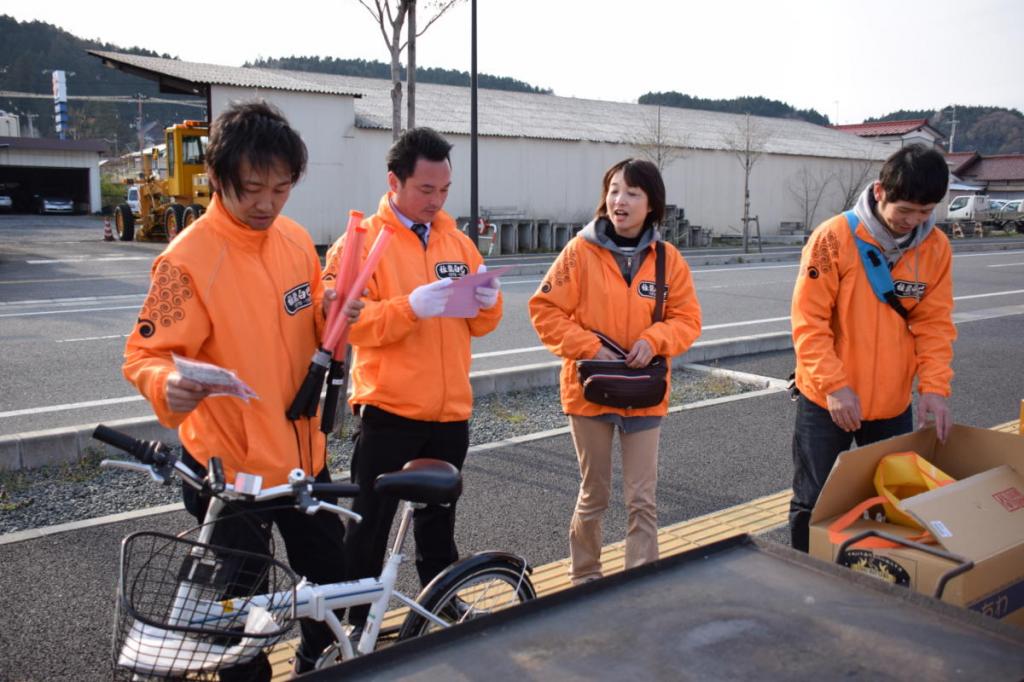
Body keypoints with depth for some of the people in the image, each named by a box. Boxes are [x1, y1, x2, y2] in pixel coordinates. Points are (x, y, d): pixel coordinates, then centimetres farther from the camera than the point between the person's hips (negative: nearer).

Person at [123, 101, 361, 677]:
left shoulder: (296, 240, 0)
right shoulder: (188, 259, -19)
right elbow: (145, 353, -18)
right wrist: (167, 384, -40)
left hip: (303, 453, 7)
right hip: (229, 467, -6)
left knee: (332, 578, 22)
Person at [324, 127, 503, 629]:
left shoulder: (456, 241, 10)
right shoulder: (361, 241, -6)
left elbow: (480, 325, 12)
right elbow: (348, 322, -17)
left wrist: (488, 301, -10)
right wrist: (411, 306, -29)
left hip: (450, 410, 5)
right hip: (388, 412, -5)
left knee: (438, 520, 19)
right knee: (371, 521, 6)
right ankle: (359, 619, 23)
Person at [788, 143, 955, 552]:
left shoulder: (936, 247, -1)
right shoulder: (834, 238, -14)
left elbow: (934, 323, 2)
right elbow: (808, 322, -14)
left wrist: (934, 386, -11)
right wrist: (834, 385, -21)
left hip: (893, 404, 4)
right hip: (826, 401, -3)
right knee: (814, 504, 7)